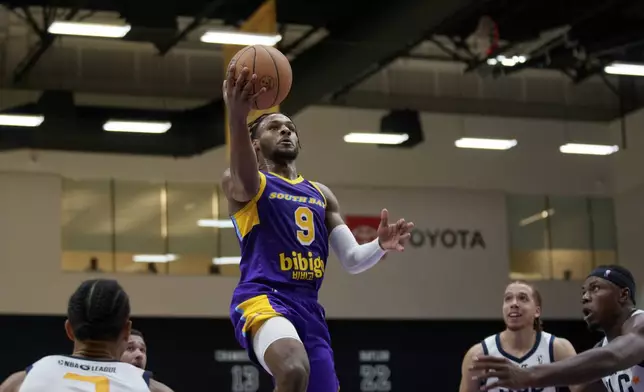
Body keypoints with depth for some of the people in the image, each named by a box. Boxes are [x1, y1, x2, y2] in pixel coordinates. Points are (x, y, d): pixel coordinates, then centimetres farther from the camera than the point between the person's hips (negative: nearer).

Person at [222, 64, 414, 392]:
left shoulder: (321, 194, 25)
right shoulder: (240, 183, 6)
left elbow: (352, 260, 20)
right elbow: (245, 177, -22)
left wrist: (381, 246, -5)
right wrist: (237, 119, -42)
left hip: (308, 307, 7)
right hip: (263, 298, -7)